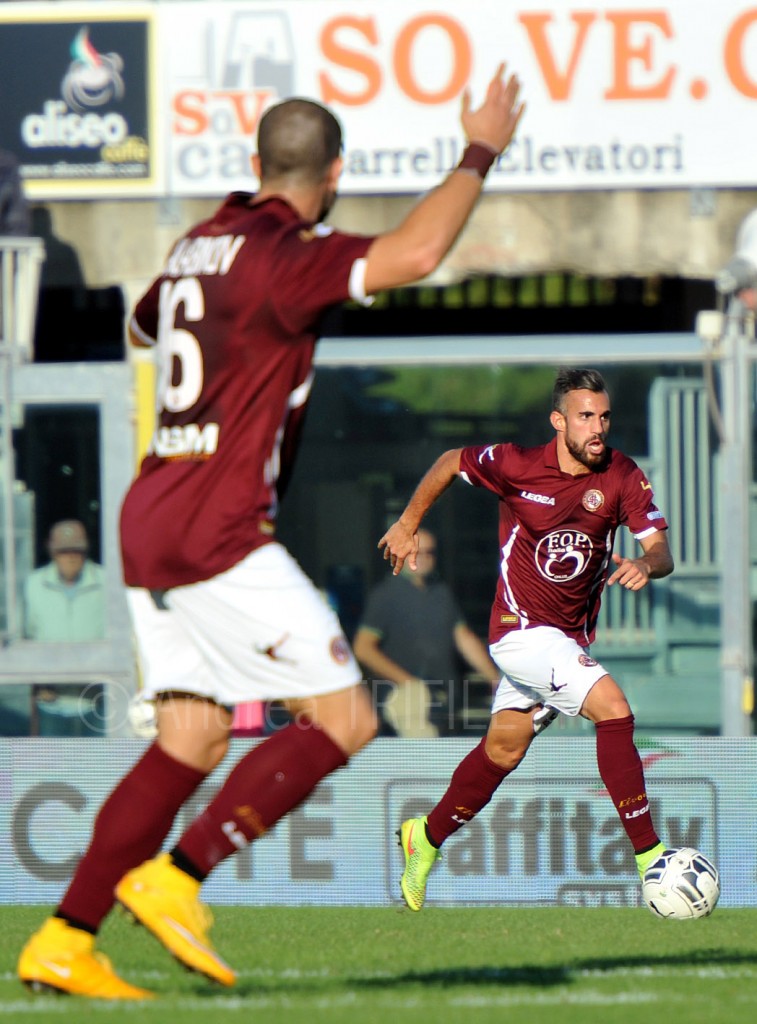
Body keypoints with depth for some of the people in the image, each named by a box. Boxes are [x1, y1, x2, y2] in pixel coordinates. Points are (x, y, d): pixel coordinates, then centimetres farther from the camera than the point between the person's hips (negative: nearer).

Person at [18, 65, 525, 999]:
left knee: (191, 742, 11)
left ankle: (63, 941, 6)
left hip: (153, 526, 9)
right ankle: (172, 880, -10)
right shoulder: (276, 257, -13)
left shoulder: (199, 247, 14)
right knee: (343, 720, -5)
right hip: (217, 536, -9)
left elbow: (144, 326, 36)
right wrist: (479, 154, -11)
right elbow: (414, 253, -25)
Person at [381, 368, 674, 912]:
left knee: (504, 748, 18)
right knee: (613, 707, -23)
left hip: (571, 636, 5)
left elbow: (661, 550, -15)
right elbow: (450, 462, 5)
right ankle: (649, 853, -24)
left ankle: (427, 838, 41)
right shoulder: (517, 465, -14)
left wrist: (646, 565, -38)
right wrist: (408, 525, 13)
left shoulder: (624, 477, -8)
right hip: (521, 627, -5)